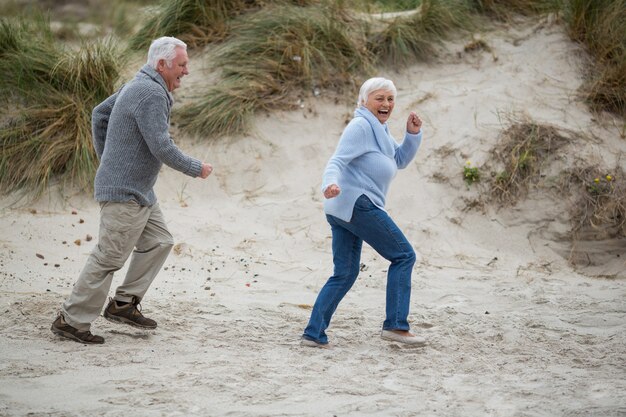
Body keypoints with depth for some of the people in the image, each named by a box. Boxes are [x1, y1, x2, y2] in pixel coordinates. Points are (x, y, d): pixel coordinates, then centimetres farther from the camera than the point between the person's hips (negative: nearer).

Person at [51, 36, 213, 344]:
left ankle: (124, 304, 15)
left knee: (159, 242, 13)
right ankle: (71, 320, 2)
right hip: (125, 192, -10)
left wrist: (105, 158, 24)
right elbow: (161, 147, -25)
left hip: (139, 192, 10)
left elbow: (99, 113, 22)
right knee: (108, 258, -5)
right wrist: (196, 169, -10)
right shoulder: (151, 94, -20)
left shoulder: (138, 87, 12)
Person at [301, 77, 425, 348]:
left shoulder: (379, 130, 22)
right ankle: (395, 325, -6)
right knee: (403, 255, -4)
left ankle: (314, 333, 6)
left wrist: (413, 134, 12)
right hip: (357, 204, -10)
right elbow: (337, 160, -18)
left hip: (344, 210, 10)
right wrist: (330, 183, -38)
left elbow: (400, 160, 27)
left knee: (345, 274, 9)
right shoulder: (360, 127, -9)